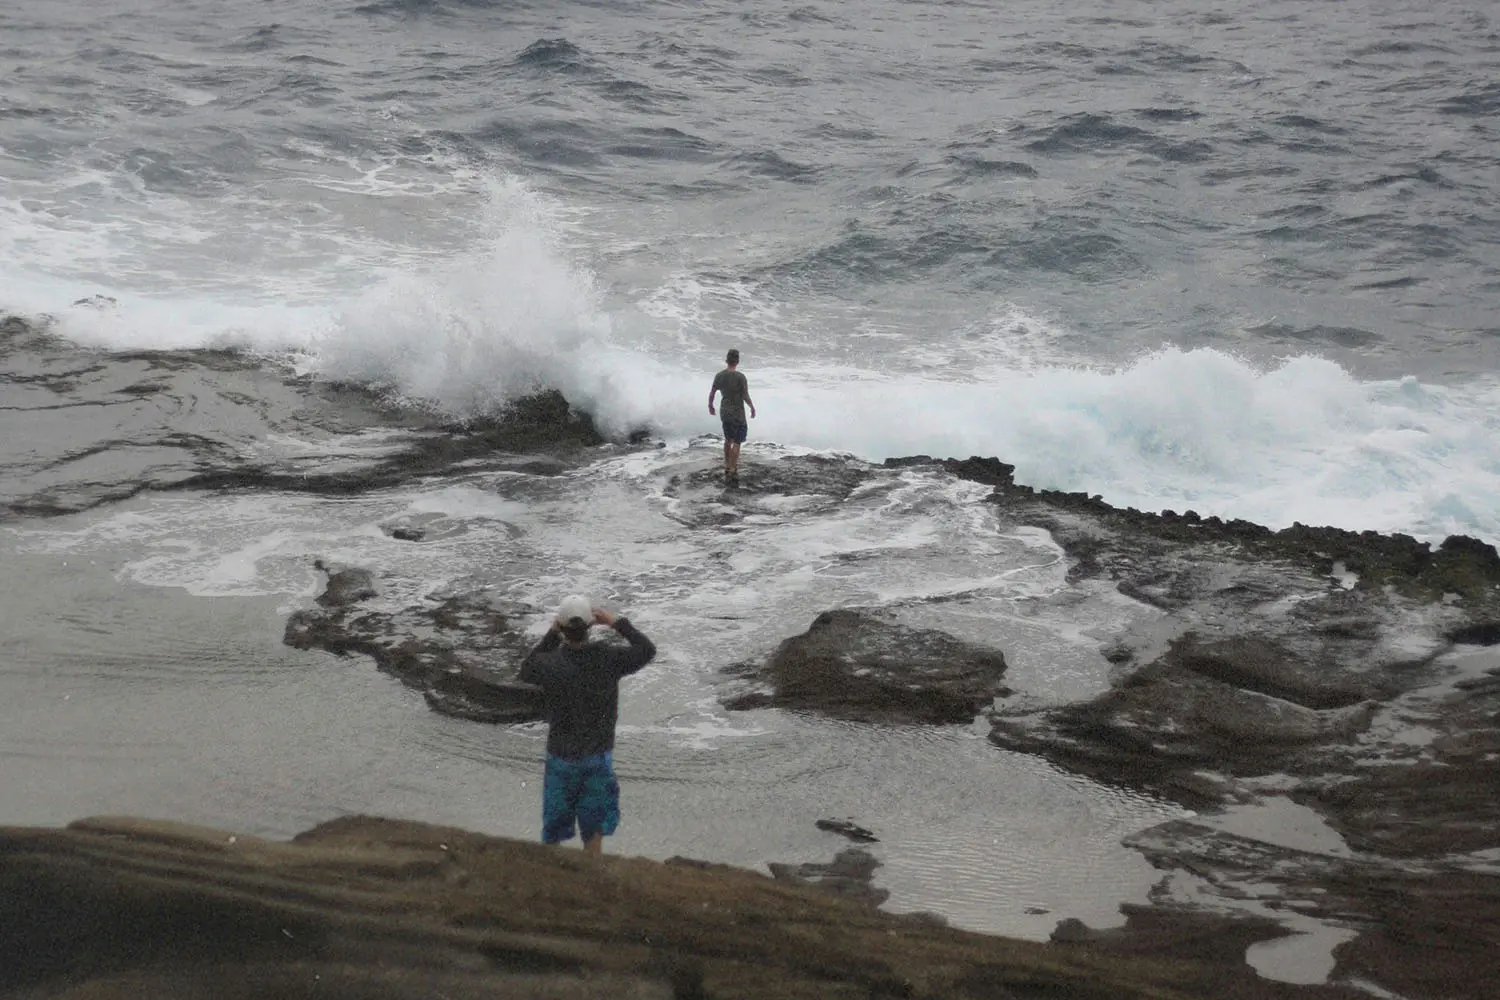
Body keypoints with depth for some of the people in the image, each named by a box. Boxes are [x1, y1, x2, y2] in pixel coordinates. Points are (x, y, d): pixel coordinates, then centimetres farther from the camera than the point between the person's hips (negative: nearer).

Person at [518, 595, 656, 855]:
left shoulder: (551, 663, -21)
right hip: (599, 755, 1)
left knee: (554, 832, 15)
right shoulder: (608, 658, -18)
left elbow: (526, 671, 3)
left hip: (562, 755, -1)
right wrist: (616, 623, -2)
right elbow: (647, 650, -2)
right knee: (594, 829, 14)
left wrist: (551, 635, 0)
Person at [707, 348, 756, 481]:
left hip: (724, 411, 6)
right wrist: (752, 408, 2)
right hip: (737, 413, -6)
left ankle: (727, 467, 29)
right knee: (737, 442, 1)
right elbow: (746, 397, -15)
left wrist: (710, 406, 23)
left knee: (728, 440, 20)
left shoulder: (719, 376, -3)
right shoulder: (740, 377, -18)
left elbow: (711, 393, 5)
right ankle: (732, 471, -2)